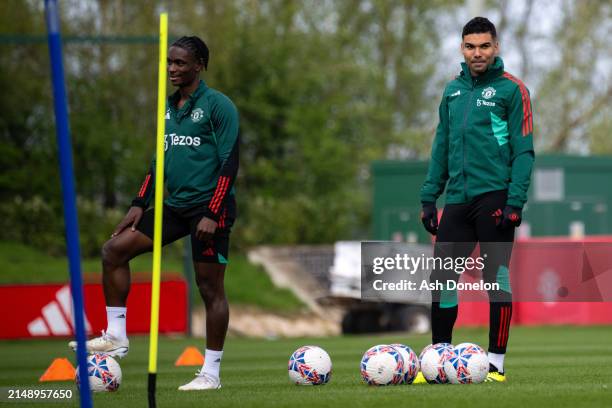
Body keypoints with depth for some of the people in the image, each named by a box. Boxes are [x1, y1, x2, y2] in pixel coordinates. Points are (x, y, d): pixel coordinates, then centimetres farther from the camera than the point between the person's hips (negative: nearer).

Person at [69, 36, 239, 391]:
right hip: (175, 205, 8)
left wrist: (212, 214, -19)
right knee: (115, 249, -1)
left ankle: (211, 373, 5)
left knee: (210, 287, -2)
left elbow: (229, 162, -13)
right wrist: (140, 205, 13)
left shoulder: (217, 105, -9)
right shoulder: (168, 108, 15)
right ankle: (116, 337, 3)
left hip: (209, 207, -8)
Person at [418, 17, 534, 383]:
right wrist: (429, 197, 12)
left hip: (494, 198, -6)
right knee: (442, 276, 4)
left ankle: (496, 363, 4)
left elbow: (524, 150, -7)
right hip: (458, 199, 6)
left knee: (496, 277, -2)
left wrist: (515, 202, -15)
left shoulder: (511, 89, -3)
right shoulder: (453, 91, 14)